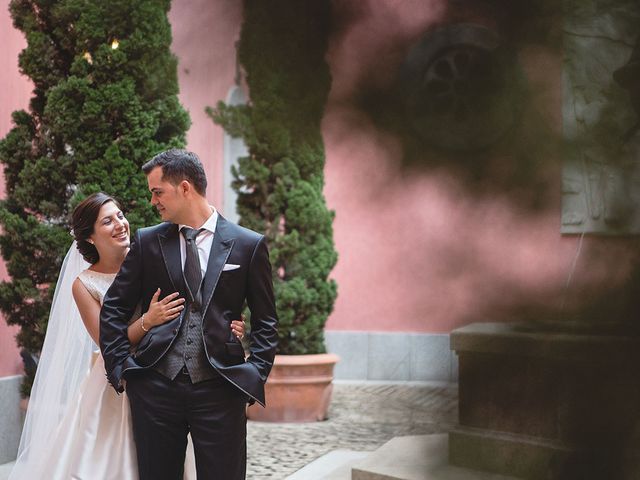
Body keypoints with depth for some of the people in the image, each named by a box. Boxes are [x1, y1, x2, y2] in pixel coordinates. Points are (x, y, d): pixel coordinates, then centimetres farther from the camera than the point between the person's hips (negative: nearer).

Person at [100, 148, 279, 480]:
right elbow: (114, 308, 10)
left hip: (220, 389, -2)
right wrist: (119, 367, 2)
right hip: (155, 386, 2)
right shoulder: (147, 241, 7)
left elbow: (265, 321, 6)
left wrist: (256, 376, -3)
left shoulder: (249, 245, 2)